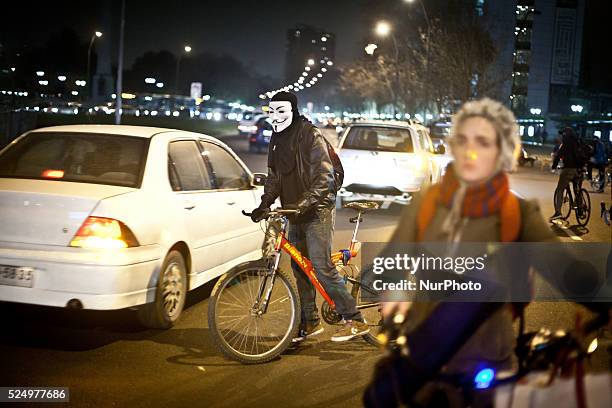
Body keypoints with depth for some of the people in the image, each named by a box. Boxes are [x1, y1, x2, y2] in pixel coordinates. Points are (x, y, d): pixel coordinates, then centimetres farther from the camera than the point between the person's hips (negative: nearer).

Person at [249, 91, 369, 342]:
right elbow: (274, 178, 15)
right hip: (295, 211, 8)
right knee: (299, 268, 10)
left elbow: (324, 176, -19)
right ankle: (310, 322, 21)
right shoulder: (277, 140, 13)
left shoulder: (311, 136, -12)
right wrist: (264, 204, 2)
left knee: (321, 266, -14)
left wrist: (305, 201, -30)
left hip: (317, 209, -8)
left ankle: (355, 320, -10)